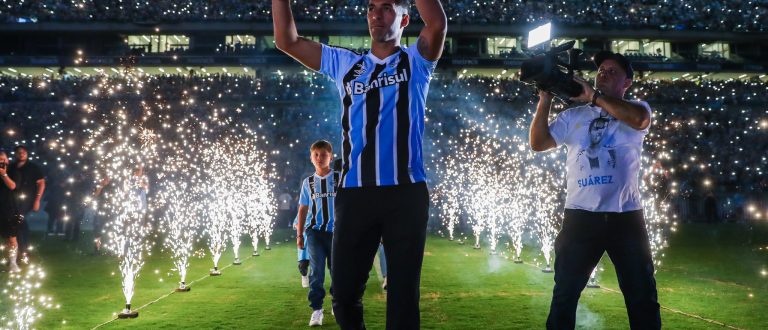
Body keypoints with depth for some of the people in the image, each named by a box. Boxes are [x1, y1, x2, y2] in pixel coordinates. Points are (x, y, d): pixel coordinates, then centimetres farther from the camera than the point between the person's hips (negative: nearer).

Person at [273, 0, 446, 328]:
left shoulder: (415, 61, 9)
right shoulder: (345, 64, 16)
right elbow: (286, 39, 14)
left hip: (406, 193, -2)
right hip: (355, 194, 2)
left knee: (404, 293, 6)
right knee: (345, 292, 6)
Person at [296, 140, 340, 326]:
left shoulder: (340, 178, 2)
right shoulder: (308, 182, 9)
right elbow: (303, 209, 14)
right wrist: (299, 234, 11)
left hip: (336, 231, -1)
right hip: (315, 232, 1)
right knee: (316, 271, -5)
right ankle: (316, 310, -1)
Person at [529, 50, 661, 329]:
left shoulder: (636, 108, 6)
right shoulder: (573, 116, 11)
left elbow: (639, 119, -19)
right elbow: (538, 143, 2)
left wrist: (594, 96, -17)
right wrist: (545, 100, -6)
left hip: (625, 215, -1)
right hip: (580, 215, 1)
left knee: (642, 296, 10)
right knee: (564, 294, 7)